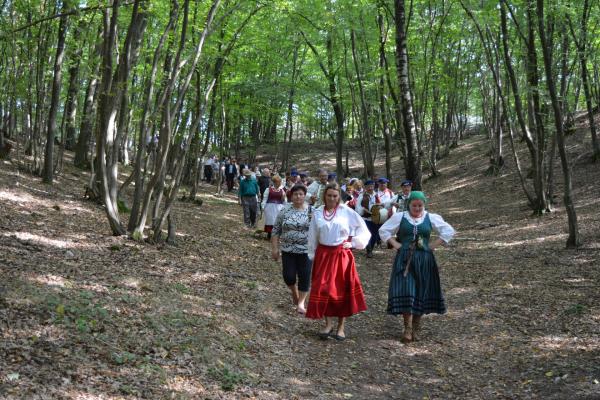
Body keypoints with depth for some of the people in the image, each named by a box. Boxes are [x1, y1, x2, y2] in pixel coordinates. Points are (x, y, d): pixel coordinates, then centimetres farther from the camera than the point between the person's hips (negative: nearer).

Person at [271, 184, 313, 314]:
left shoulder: (312, 211, -2)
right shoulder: (284, 210, 0)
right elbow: (276, 230, 3)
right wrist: (275, 248, -1)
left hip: (306, 250, -1)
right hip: (288, 250, 1)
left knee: (304, 276, -1)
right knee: (288, 276, 1)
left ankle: (301, 302, 12)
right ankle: (294, 292, 30)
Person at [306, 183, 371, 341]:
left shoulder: (347, 212, -3)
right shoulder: (317, 213, 3)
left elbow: (363, 230, 4)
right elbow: (313, 237, 8)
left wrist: (353, 243, -4)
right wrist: (312, 255, 6)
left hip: (342, 255, -1)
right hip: (323, 255, 2)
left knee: (342, 289, 4)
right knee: (323, 289, -2)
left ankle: (341, 326, 15)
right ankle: (328, 324, 11)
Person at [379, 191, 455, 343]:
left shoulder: (432, 218, 4)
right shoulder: (399, 217, 4)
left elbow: (449, 231, 7)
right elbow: (383, 230, 9)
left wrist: (433, 245, -1)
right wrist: (396, 244, -2)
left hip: (424, 260, 1)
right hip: (405, 259, -1)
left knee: (422, 292, 3)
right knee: (405, 292, -11)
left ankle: (416, 327, 15)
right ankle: (408, 328, -9)